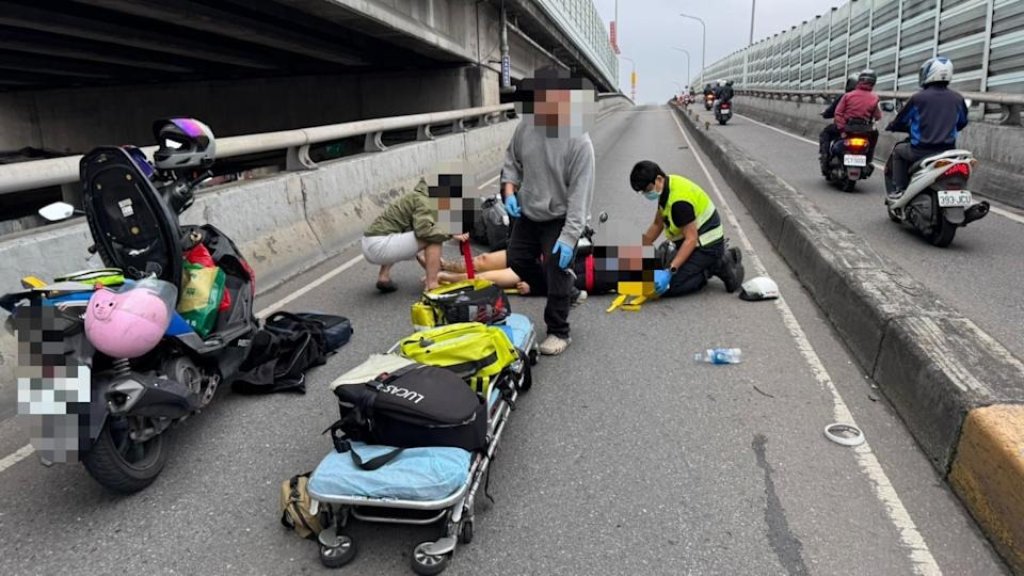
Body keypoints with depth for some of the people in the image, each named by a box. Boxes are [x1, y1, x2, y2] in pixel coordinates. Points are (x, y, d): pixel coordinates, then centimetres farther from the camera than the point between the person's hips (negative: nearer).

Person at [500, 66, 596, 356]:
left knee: (557, 274, -5)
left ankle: (558, 332, 16)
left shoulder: (579, 141, -23)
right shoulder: (525, 128, -6)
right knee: (517, 259, 17)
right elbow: (512, 162, 10)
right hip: (527, 214, 7)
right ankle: (561, 295, 40)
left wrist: (569, 235, -28)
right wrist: (509, 190, -9)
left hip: (559, 219, -6)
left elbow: (580, 194, -23)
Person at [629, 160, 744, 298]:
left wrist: (669, 271, -33)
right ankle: (716, 262, 15)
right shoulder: (667, 188, 2)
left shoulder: (679, 200, -28)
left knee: (666, 287, -18)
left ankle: (719, 266, -5)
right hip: (698, 242, 10)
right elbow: (657, 224, 12)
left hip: (707, 246, -10)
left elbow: (691, 239, -28)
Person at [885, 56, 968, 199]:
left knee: (898, 150, 24)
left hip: (921, 151, -4)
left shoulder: (918, 98, -10)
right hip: (948, 151, 4)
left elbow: (901, 120, 3)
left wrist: (891, 126, 25)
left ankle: (899, 189, 15)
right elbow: (962, 123, 18)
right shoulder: (957, 98, 3)